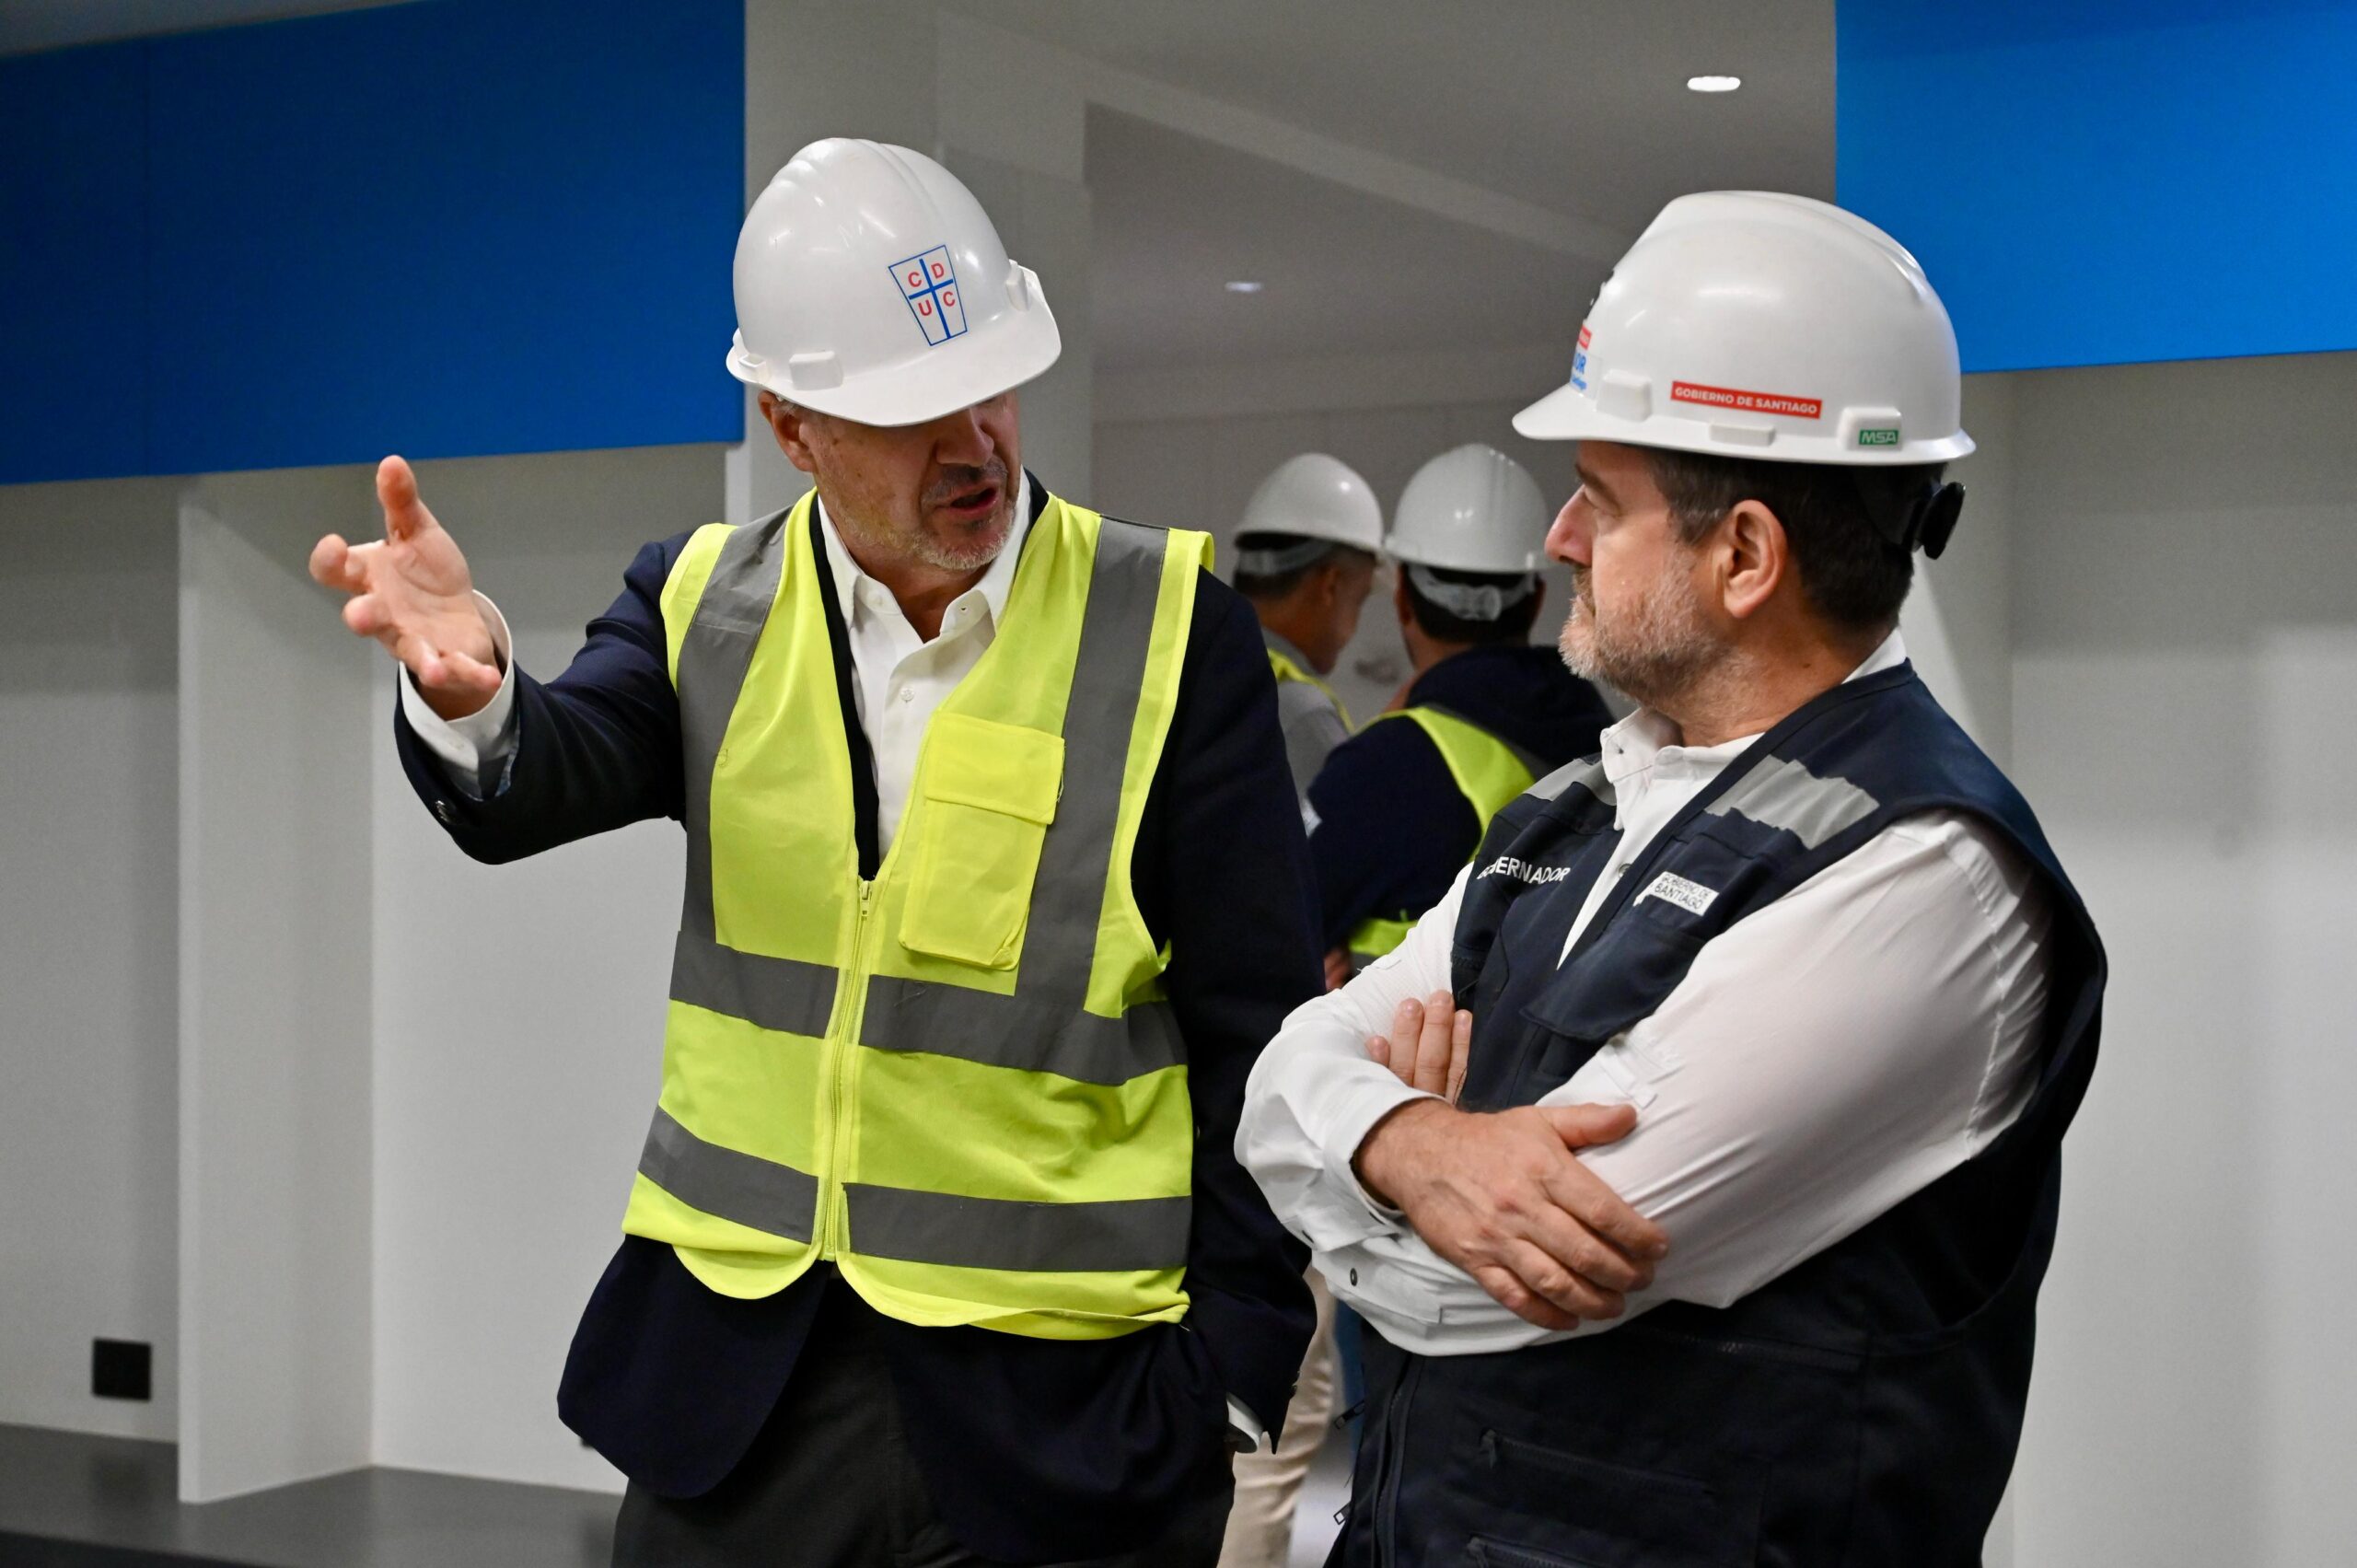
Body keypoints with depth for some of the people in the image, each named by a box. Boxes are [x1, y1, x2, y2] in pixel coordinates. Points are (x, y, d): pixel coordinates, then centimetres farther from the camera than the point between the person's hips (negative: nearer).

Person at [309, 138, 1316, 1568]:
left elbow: (1253, 1030, -5)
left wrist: (1238, 1383, -6)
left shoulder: (1171, 629, -6)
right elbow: (543, 789, -14)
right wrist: (472, 691, -37)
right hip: (730, 1380, 3)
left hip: (1058, 1399, -2)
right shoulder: (703, 605, 3)